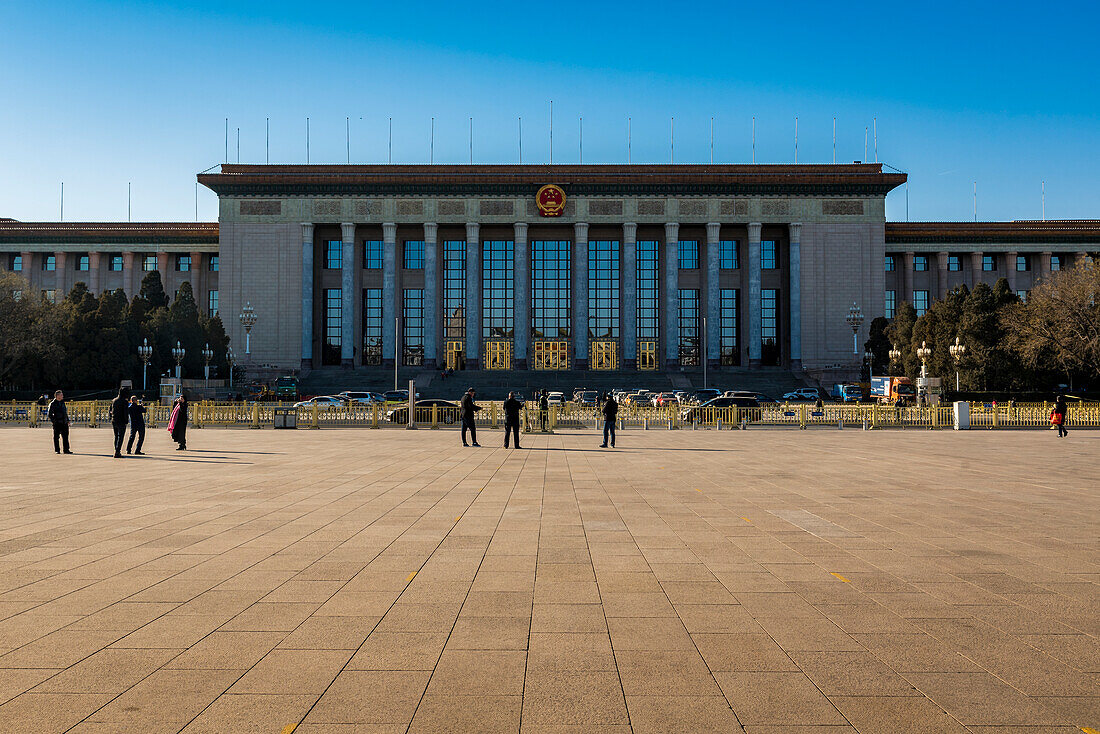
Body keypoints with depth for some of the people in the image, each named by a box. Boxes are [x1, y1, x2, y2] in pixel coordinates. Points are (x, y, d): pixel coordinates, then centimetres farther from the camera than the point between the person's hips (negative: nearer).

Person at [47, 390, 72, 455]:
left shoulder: (62, 402, 14)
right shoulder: (52, 404, -5)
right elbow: (49, 414, -6)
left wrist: (67, 420, 19)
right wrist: (53, 420, -14)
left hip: (64, 423, 6)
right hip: (57, 423, -6)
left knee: (65, 436, 5)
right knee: (56, 437, 2)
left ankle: (66, 450, 9)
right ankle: (57, 450, 9)